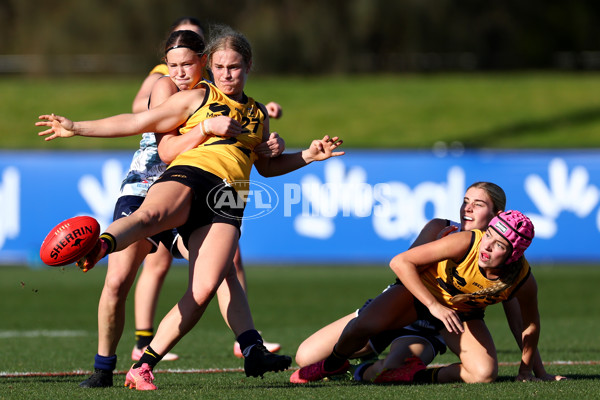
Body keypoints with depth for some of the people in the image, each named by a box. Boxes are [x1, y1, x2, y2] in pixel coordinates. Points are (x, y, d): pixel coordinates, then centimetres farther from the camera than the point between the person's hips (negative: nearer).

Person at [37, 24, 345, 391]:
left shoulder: (258, 113, 30)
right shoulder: (196, 99, 19)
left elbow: (266, 166, 41)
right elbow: (137, 123, 18)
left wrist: (307, 156, 27)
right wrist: (78, 128, 13)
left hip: (227, 201, 3)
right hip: (188, 174, -3)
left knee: (204, 290, -19)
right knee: (152, 214, -41)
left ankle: (144, 366, -17)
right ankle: (96, 247, -73)